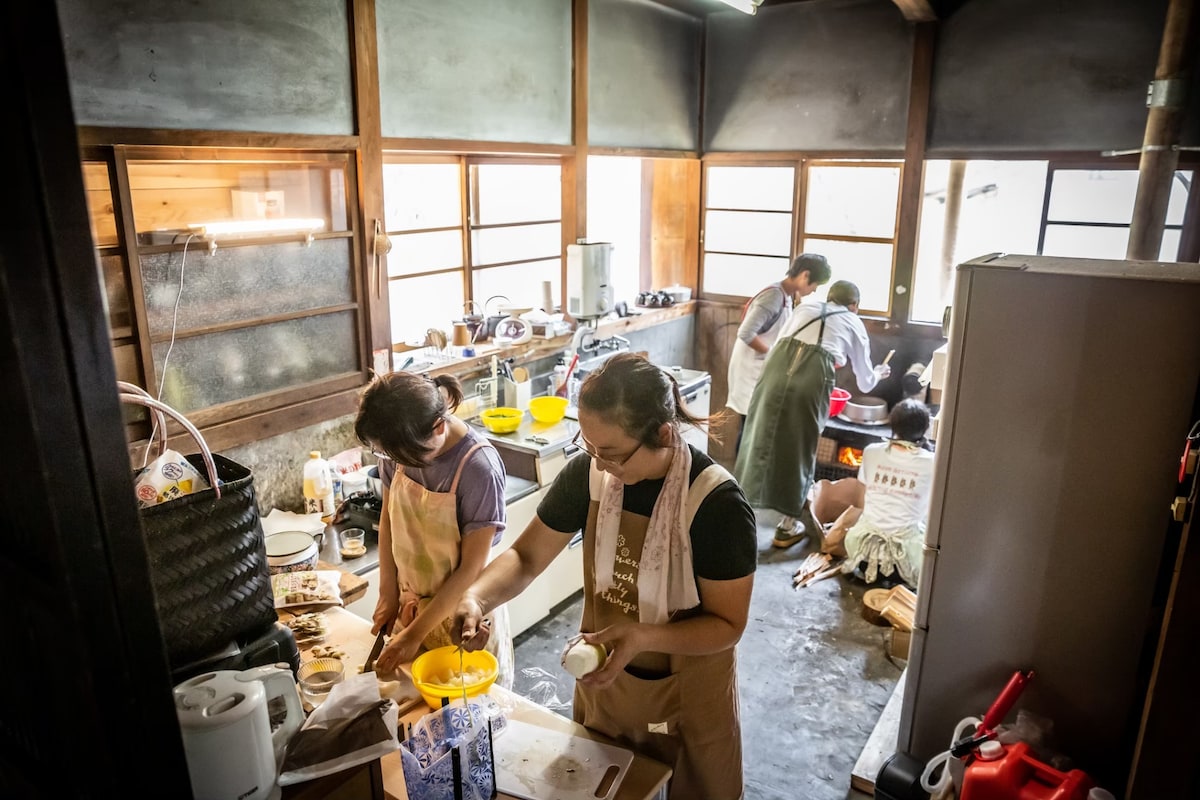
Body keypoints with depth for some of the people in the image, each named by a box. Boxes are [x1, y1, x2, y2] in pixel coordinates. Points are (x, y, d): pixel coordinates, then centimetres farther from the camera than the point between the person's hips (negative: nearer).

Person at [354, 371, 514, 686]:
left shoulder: (479, 467, -28)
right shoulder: (399, 449, -12)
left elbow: (471, 568, -21)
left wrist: (415, 634, -18)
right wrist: (388, 595, 2)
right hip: (411, 606, 5)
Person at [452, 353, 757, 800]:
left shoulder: (718, 504, -29)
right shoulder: (588, 473, -16)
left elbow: (728, 624, -20)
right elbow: (526, 556, -7)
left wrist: (643, 637, -36)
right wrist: (477, 598, -26)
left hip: (686, 695, -4)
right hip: (603, 677, 4)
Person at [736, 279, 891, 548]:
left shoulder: (804, 308, 30)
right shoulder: (854, 324, 26)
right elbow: (865, 383, 35)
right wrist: (878, 373, 56)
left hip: (776, 370, 2)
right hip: (812, 379, -2)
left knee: (761, 441, 13)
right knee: (799, 449, 12)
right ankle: (788, 526, 24)